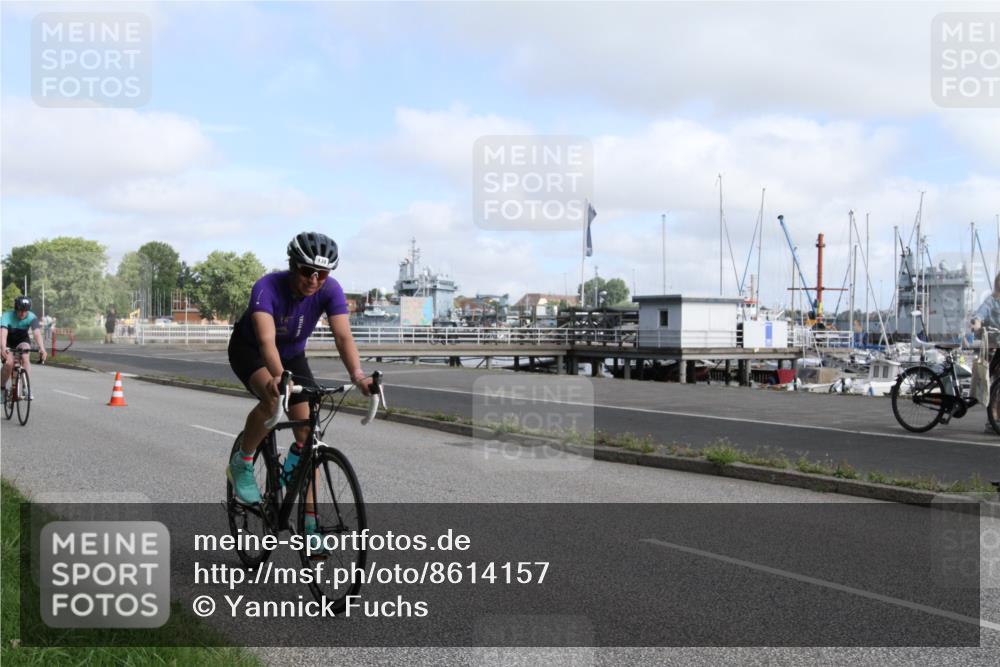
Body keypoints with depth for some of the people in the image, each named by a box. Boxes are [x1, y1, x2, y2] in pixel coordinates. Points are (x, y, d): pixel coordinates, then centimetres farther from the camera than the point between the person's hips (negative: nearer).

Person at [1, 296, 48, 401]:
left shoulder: (32, 317, -26)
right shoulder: (7, 316, -30)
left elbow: (37, 333, -41)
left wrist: (42, 349, -56)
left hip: (22, 340, 1)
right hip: (9, 342, -1)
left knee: (25, 359, -25)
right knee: (9, 362, -21)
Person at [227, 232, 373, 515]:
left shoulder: (330, 290, -26)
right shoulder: (267, 287, -35)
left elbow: (343, 336, -36)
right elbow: (266, 339, -48)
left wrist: (357, 375, -54)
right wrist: (279, 377, -67)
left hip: (292, 354, 4)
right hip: (249, 350, -4)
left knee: (307, 432, -9)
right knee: (273, 398, -36)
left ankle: (310, 523, 0)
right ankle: (241, 464, -9)